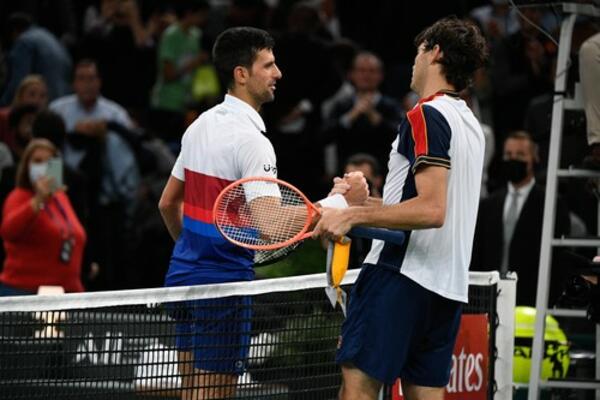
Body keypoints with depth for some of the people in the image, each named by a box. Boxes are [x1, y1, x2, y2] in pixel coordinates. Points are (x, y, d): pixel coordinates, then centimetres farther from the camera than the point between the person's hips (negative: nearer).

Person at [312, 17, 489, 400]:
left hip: (400, 272, -9)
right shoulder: (471, 124, 18)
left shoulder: (426, 116, -10)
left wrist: (354, 215, -19)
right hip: (450, 285, 9)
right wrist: (366, 204, 28)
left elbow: (431, 210, -20)